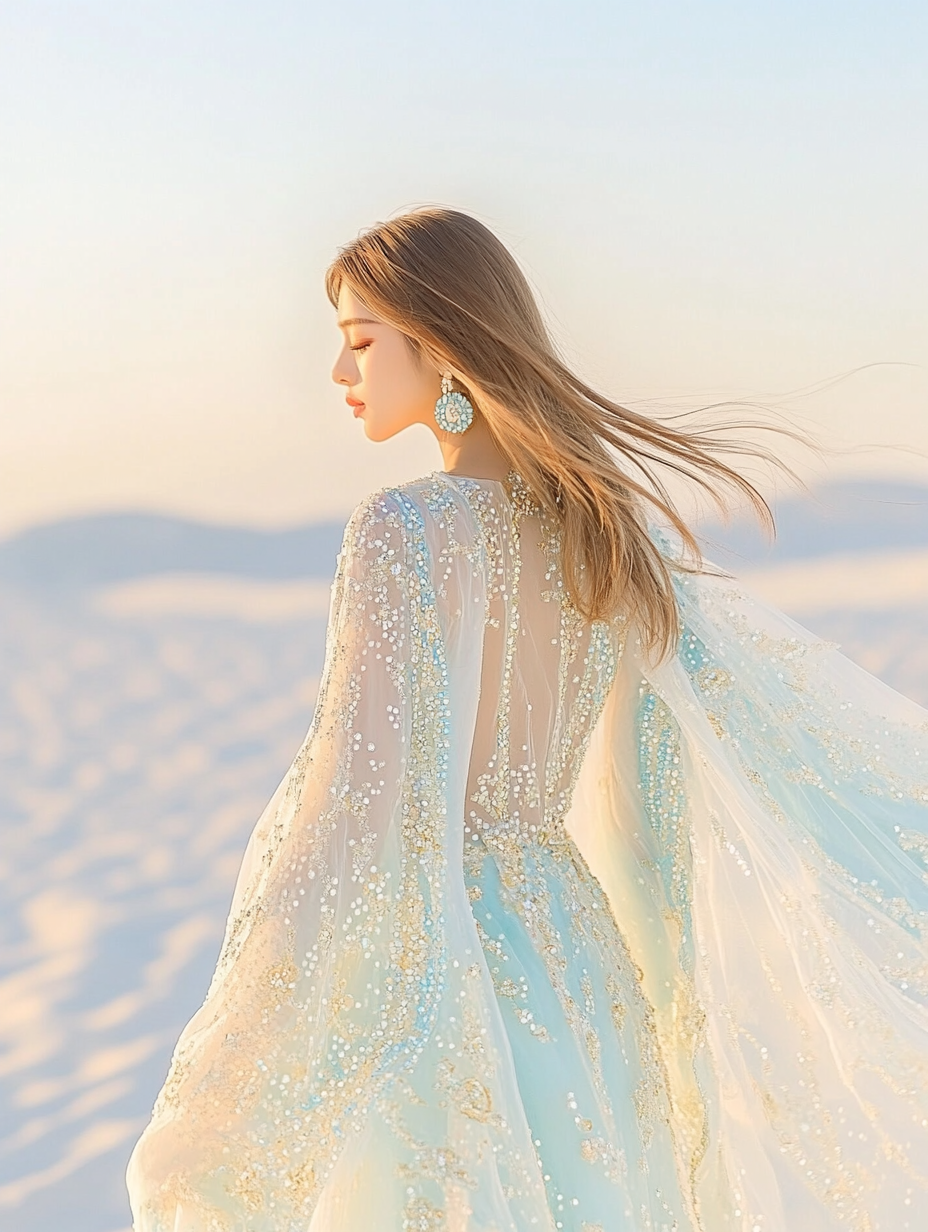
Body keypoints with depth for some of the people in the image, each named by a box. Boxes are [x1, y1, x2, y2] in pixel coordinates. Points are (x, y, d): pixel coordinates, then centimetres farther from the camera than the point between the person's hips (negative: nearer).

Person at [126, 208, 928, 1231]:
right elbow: (776, 714, 8)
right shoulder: (608, 514, 4)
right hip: (573, 944, 7)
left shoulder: (406, 530, -17)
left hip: (435, 971, -7)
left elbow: (356, 807, -23)